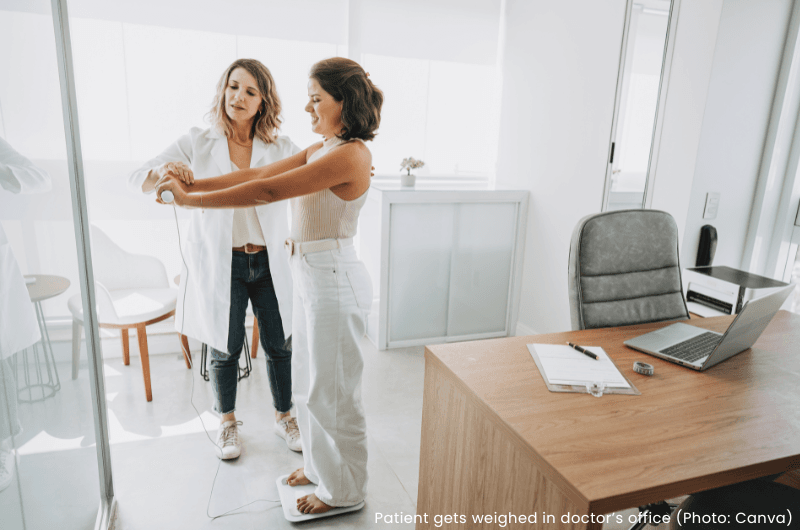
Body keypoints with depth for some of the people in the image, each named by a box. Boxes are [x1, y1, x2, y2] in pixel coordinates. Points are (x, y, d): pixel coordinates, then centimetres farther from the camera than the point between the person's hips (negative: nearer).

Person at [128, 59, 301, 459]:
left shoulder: (281, 149, 0)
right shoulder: (197, 144, -2)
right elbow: (138, 179, -5)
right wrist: (162, 171, -30)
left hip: (270, 263, 1)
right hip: (219, 264, -1)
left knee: (278, 346, 10)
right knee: (225, 349, 12)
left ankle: (284, 417, 35)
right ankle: (227, 421, 37)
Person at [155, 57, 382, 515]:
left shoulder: (351, 154, -20)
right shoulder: (321, 149, 11)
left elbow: (268, 191, -23)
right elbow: (259, 174, 7)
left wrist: (188, 198, -16)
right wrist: (192, 182, -1)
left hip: (334, 281, -9)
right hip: (311, 276, 9)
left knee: (333, 391, 7)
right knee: (310, 382, 22)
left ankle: (343, 490, 30)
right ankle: (320, 465, 44)